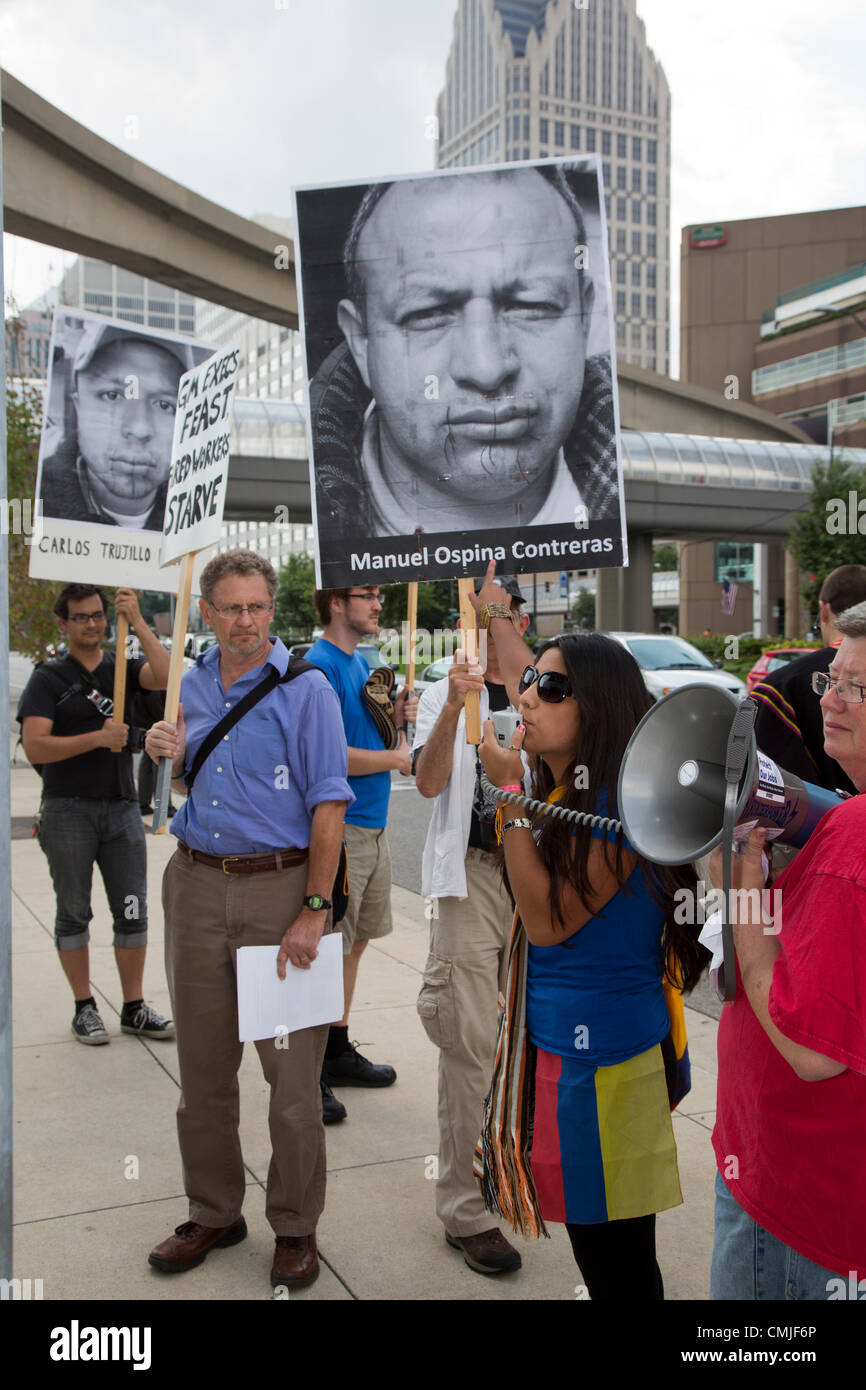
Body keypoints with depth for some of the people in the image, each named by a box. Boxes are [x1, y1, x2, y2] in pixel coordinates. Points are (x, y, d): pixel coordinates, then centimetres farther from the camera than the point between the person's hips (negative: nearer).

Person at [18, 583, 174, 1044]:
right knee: (73, 914, 7)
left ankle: (134, 1008, 15)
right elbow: (34, 747, -11)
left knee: (132, 913, 5)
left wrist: (137, 621, -16)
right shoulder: (49, 678, 0)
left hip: (122, 806, 3)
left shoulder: (124, 668, 7)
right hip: (68, 810, -2)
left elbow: (165, 677, -15)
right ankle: (84, 1008, 18)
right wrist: (97, 738, -18)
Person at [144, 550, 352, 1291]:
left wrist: (314, 911, -16)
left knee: (292, 1068, 1)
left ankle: (296, 1227, 18)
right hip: (197, 885, 5)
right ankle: (213, 1212, 31)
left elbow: (328, 804, -11)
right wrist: (172, 754, 0)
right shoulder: (193, 684, 11)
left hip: (280, 887, -5)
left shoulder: (306, 689, -7)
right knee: (203, 1062, 14)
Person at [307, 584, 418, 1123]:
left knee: (356, 940, 17)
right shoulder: (319, 666, -15)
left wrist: (396, 719, 2)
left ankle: (339, 1050, 31)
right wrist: (396, 757, -12)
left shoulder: (361, 664, 14)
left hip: (373, 825, 9)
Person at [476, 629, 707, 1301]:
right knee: (593, 1236, 22)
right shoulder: (559, 794, 8)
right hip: (553, 1038, 9)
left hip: (603, 1051, -9)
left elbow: (548, 919, -22)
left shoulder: (620, 804, -21)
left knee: (615, 1256, 7)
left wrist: (511, 793, -20)